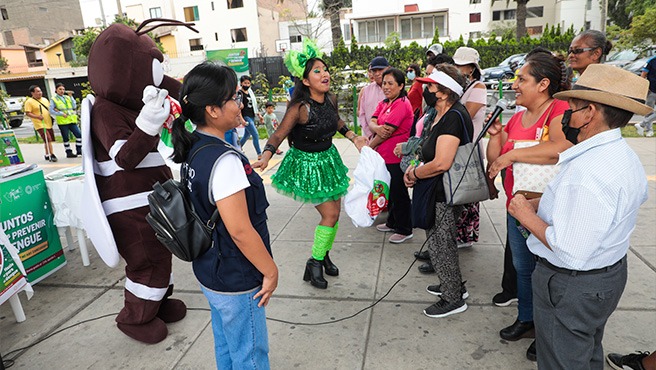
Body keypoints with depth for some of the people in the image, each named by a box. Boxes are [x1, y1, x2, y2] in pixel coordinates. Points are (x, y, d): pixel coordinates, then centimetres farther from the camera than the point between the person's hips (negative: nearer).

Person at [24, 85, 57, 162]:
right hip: (40, 125, -7)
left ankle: (47, 155, 28)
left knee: (48, 140, 14)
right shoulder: (29, 102, -5)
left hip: (48, 123, 7)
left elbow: (50, 108, 27)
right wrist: (37, 116, -25)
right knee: (48, 140, -17)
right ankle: (52, 155, -15)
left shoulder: (45, 100, 15)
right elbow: (27, 113, -10)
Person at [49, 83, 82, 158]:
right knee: (66, 138, 2)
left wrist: (71, 97, -4)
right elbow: (51, 111, -5)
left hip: (71, 120, 4)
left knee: (79, 134, -5)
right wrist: (61, 113, -15)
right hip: (62, 122, -4)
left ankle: (79, 150, 5)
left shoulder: (68, 97, 15)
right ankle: (69, 152, 9)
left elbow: (74, 107, 3)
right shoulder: (53, 100, 3)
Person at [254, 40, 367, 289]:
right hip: (307, 163, -7)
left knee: (334, 212, 12)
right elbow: (279, 135, -24)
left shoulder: (331, 99, -5)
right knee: (330, 214, -7)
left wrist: (354, 138, 10)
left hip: (328, 158, 7)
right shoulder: (300, 108, -25)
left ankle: (324, 255, 33)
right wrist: (266, 157, -40)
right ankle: (314, 264, 12)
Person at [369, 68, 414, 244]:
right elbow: (372, 122, 1)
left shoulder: (402, 104, -16)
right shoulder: (383, 103, 12)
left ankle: (404, 230, 15)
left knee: (399, 193, 1)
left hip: (397, 157, -9)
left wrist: (368, 147, -9)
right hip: (384, 155, 9)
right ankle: (392, 223, 36)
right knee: (390, 191, 20)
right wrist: (377, 128, -23)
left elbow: (388, 131, -20)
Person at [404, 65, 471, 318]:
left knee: (440, 246, 4)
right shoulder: (443, 116, 10)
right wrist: (416, 169, 2)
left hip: (444, 196, -10)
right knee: (443, 243, 23)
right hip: (441, 192, 10)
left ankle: (453, 299, 23)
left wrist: (413, 174, -16)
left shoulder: (453, 117, -23)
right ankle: (455, 286, 42)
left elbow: (441, 163, -31)